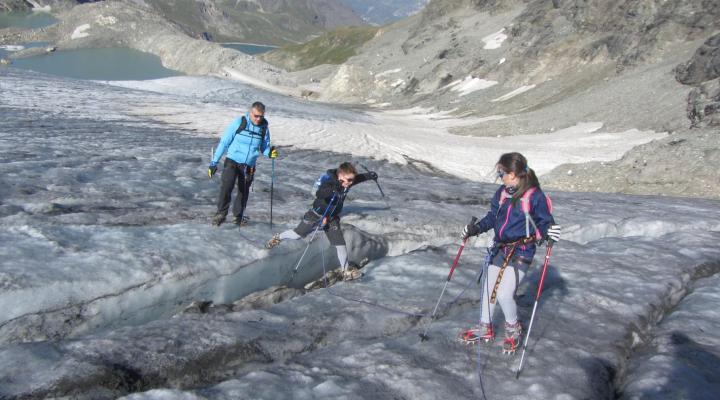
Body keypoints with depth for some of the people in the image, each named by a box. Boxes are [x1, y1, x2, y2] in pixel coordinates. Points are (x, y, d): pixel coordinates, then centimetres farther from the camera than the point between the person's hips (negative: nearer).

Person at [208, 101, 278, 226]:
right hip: (232, 161, -3)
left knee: (243, 192, 13)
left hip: (249, 166, 3)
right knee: (226, 185, -23)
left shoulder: (264, 128, -1)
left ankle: (238, 216, 32)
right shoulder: (238, 122, -11)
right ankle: (221, 213, -11)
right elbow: (224, 142, -7)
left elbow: (264, 147, 11)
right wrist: (214, 162, -8)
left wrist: (269, 152, -15)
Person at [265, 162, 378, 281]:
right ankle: (278, 237, 42)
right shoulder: (329, 183, -33)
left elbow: (359, 178, 4)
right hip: (317, 214, -5)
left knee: (340, 243, -2)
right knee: (297, 234, 13)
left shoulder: (348, 182, -13)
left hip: (332, 218, 5)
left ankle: (346, 271, 9)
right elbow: (319, 194, -46)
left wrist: (368, 175, -15)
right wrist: (332, 189, -63)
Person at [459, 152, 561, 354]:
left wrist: (549, 232, -28)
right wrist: (475, 228, 5)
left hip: (521, 253, -6)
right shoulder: (502, 192, 2)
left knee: (504, 294, -13)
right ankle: (485, 328, 35)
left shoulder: (535, 196, -16)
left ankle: (513, 329, 16)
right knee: (488, 290, 13)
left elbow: (544, 222, -7)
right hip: (499, 249, 6)